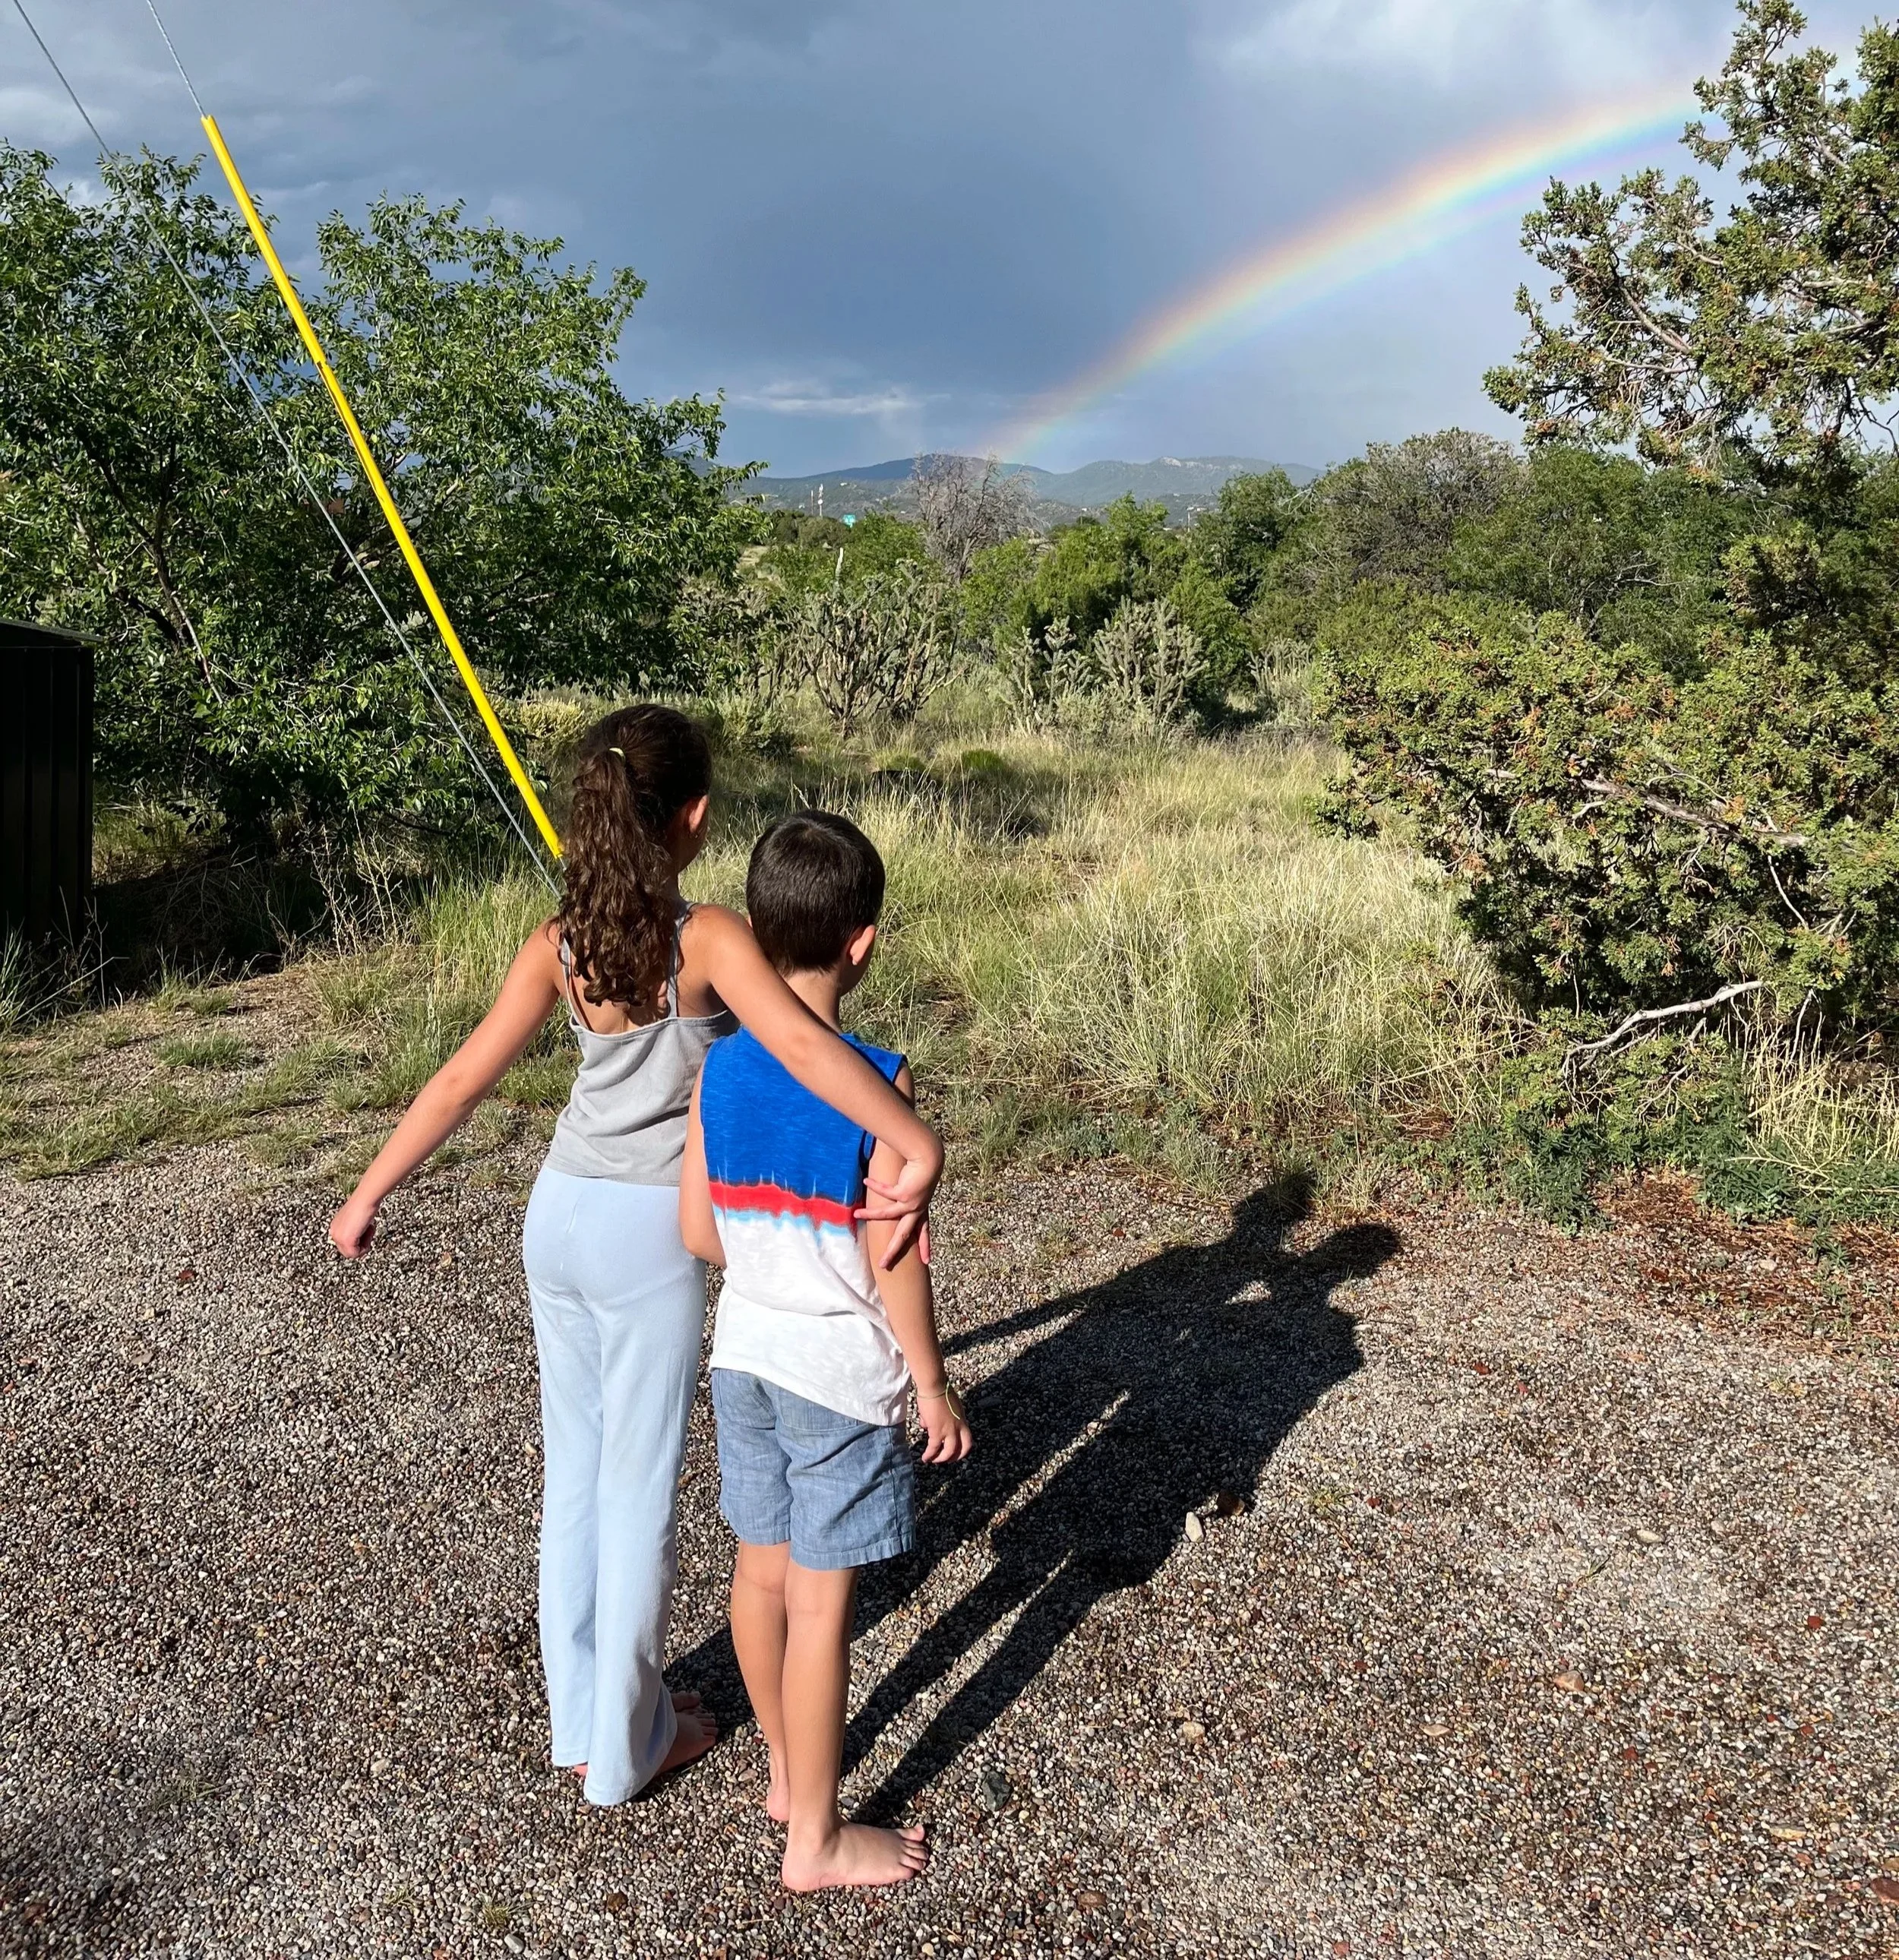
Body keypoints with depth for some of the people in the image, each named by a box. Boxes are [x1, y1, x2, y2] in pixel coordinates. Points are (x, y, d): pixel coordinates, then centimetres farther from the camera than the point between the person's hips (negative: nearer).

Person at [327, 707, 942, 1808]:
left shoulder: (557, 945, -1)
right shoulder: (708, 938, -16)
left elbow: (462, 1082, -1)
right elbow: (799, 1039, -34)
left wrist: (368, 1196, 8)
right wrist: (918, 1146, -43)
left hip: (563, 1214, 5)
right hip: (652, 1232, -5)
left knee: (576, 1469, 18)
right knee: (640, 1488, 8)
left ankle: (578, 1724, 32)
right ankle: (625, 1750, 24)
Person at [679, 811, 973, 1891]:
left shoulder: (719, 1071, -5)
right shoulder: (878, 1084, -21)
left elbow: (701, 1232, 2)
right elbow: (893, 1262, -18)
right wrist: (935, 1386, -6)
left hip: (746, 1354, 6)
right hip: (843, 1373, -6)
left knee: (763, 1572, 19)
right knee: (822, 1602, 6)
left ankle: (788, 1770, 40)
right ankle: (817, 1838, 22)